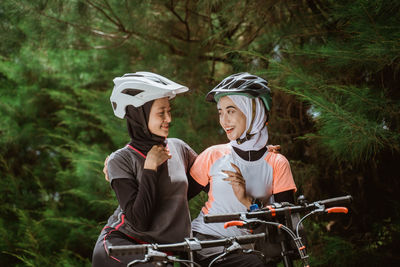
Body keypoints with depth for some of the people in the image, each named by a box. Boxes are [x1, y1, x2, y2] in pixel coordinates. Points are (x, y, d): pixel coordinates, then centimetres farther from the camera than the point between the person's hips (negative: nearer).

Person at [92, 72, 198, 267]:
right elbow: (139, 221, -16)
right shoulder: (121, 161, -7)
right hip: (121, 243, -5)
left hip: (167, 250, 6)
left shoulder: (178, 148, 7)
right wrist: (150, 167, -15)